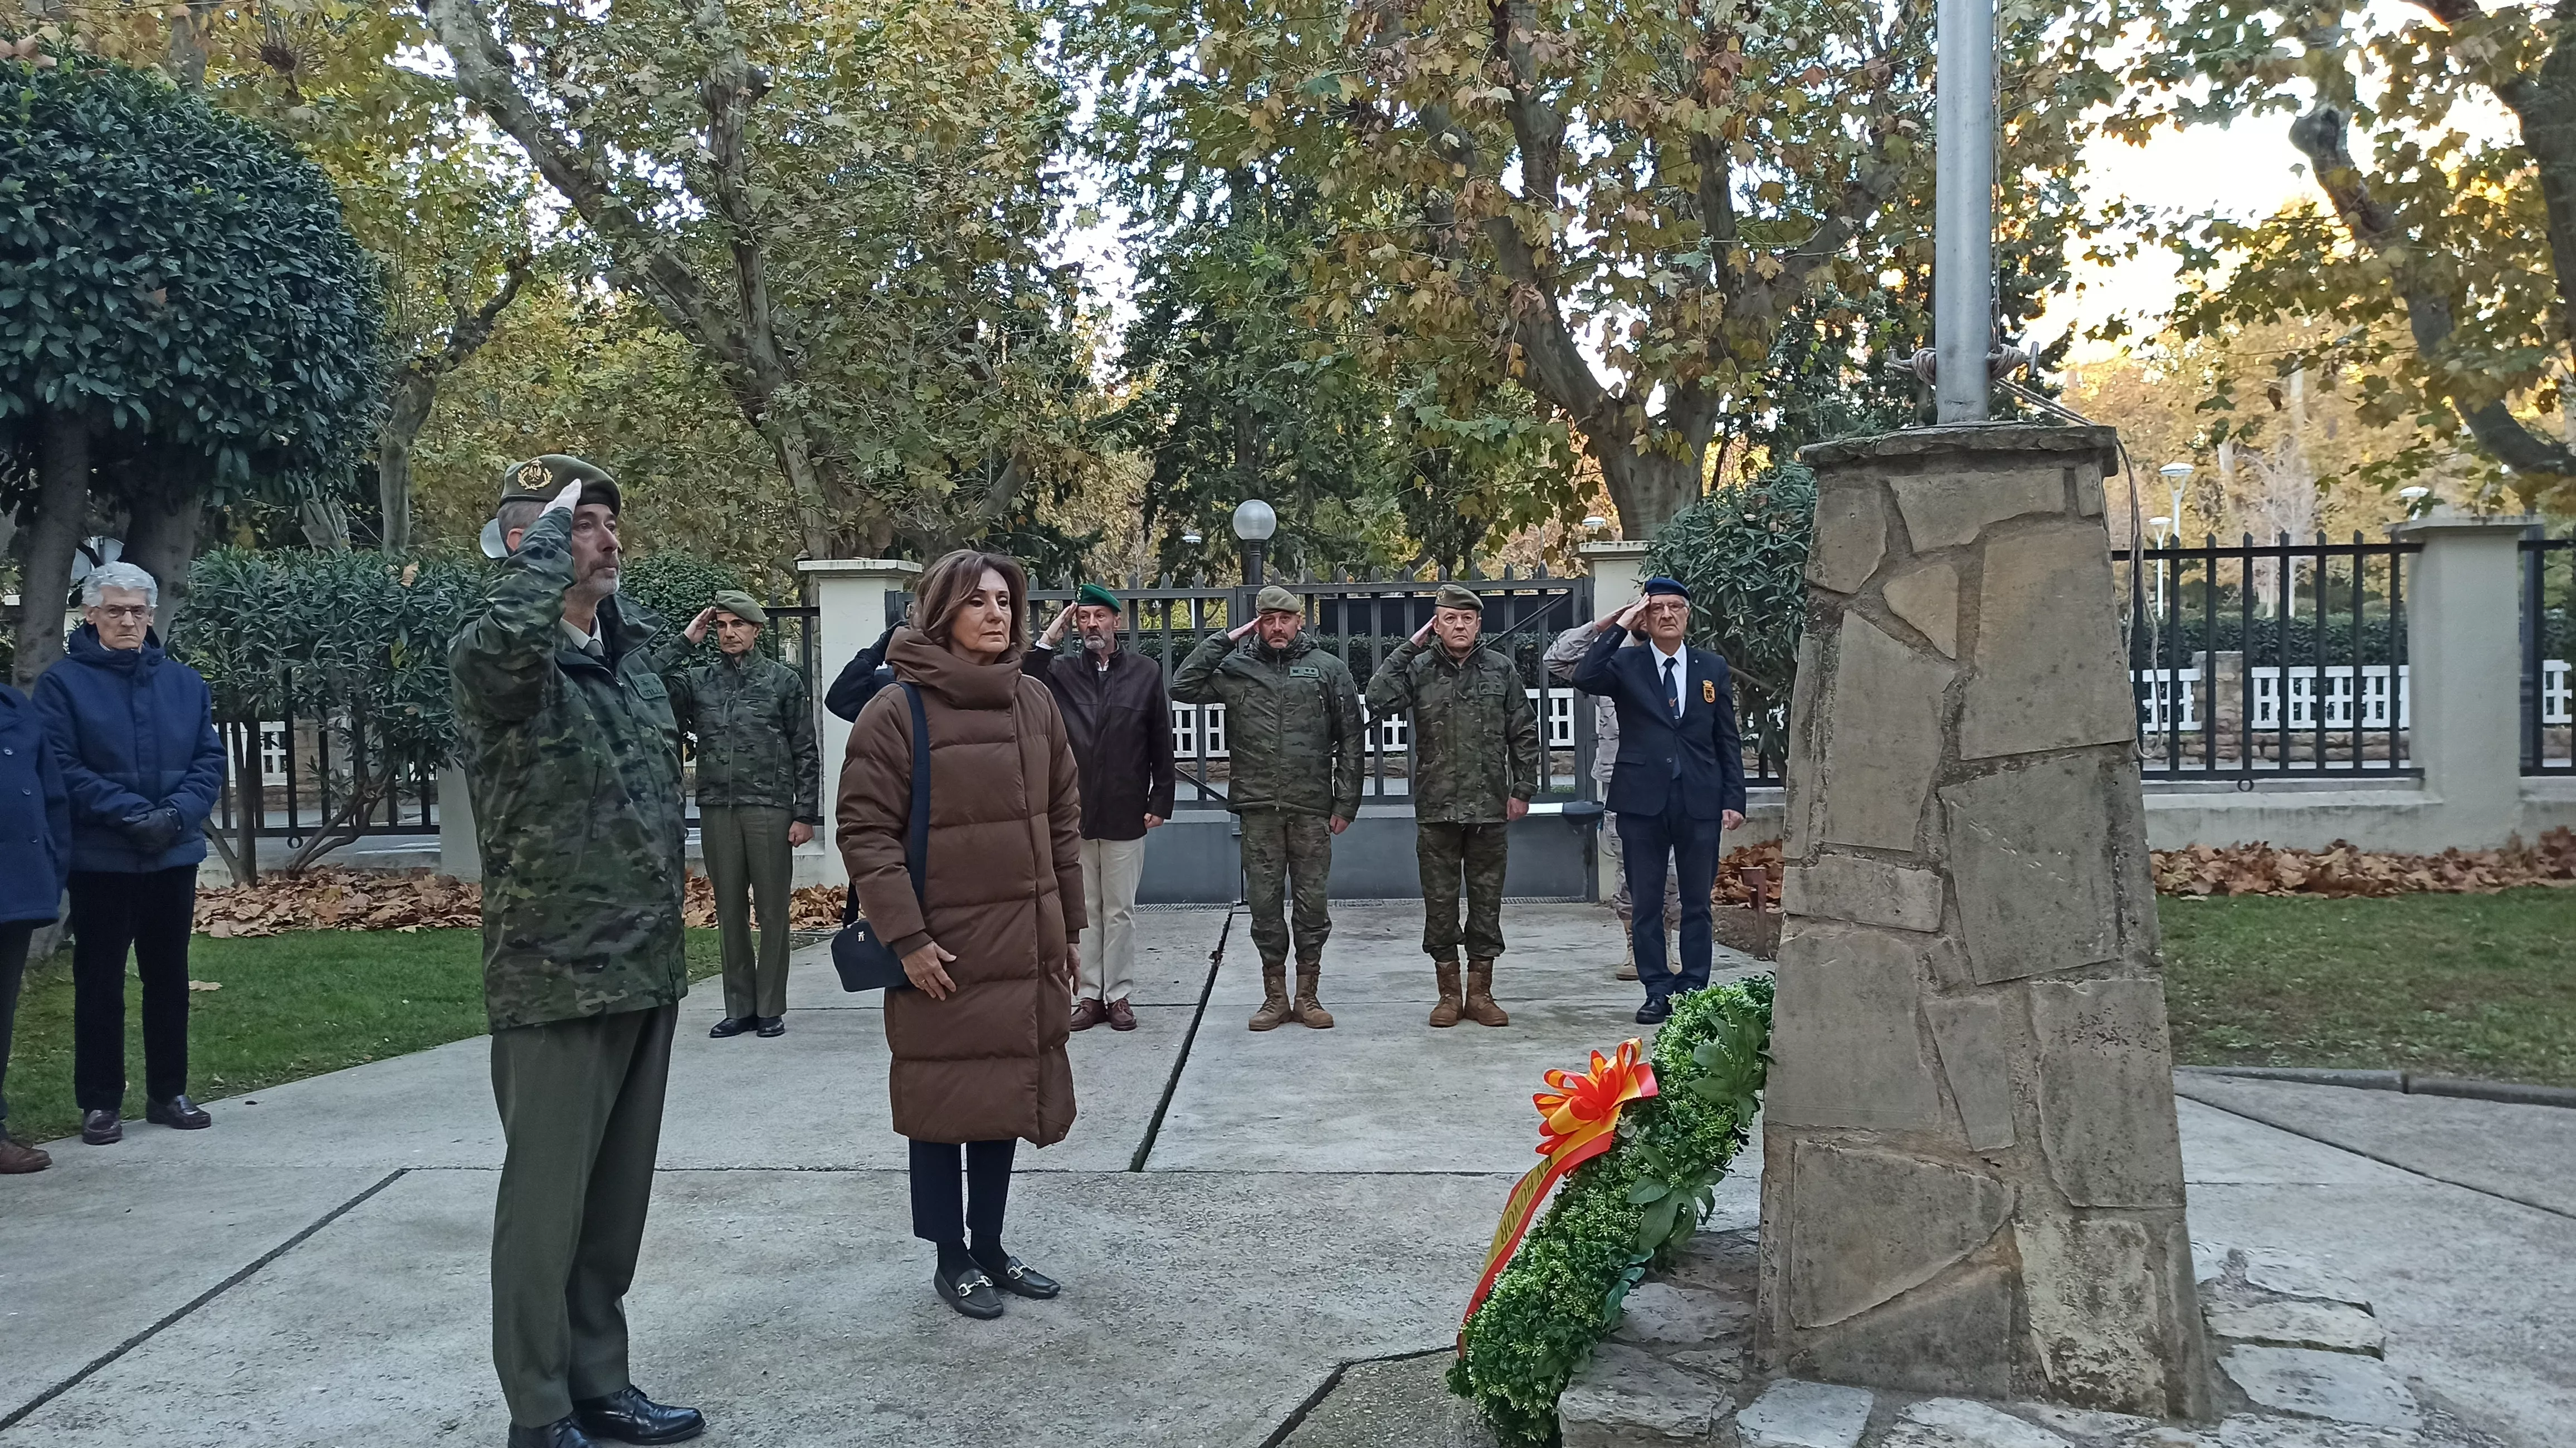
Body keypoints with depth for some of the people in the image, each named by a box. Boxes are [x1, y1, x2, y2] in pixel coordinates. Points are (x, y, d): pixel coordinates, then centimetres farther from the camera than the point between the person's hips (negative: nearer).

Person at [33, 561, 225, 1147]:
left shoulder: (184, 682, 6)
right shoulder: (63, 682, -4)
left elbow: (210, 758, 3)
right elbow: (62, 767, -10)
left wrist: (177, 814, -13)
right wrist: (131, 813, -18)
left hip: (174, 854, 4)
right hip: (101, 857, -3)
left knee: (169, 975, 11)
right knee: (99, 979, 3)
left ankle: (168, 1093, 22)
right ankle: (100, 1102, 13)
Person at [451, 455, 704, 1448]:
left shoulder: (632, 648, 10)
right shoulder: (492, 656, -13)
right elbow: (514, 639, -36)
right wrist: (547, 529, -23)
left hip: (646, 972, 7)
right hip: (558, 976, -7)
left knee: (618, 1198, 16)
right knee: (547, 1202, 3)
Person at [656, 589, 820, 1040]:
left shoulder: (784, 680, 5)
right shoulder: (698, 679, 10)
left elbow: (805, 753, 3)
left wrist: (806, 814, -4)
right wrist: (685, 643, -4)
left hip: (770, 810, -2)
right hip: (717, 811, 2)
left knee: (772, 912, 2)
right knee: (730, 911, 8)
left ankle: (771, 1008, 10)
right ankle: (739, 1007, 16)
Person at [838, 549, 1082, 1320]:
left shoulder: (1034, 702, 8)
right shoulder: (897, 711, -9)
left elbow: (1062, 820, 14)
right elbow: (865, 832, -11)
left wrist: (1068, 927, 13)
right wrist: (906, 937, -16)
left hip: (1027, 947, 5)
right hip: (943, 953, -5)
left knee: (1008, 1096, 13)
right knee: (946, 1101, 5)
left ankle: (989, 1247, 29)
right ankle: (951, 1259, 21)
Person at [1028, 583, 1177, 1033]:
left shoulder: (1145, 673, 2)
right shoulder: (1059, 671, 3)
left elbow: (1161, 743, 4)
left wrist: (1160, 801, 0)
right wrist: (1048, 639, -14)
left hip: (1125, 814, -1)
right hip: (1072, 813, 1)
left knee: (1120, 911, 7)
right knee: (1081, 910, 8)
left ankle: (1118, 995, 16)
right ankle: (1088, 996, 17)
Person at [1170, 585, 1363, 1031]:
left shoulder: (1328, 669, 5)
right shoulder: (1235, 668, 7)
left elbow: (1350, 739, 4)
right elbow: (1183, 686, -4)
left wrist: (1346, 802, -1)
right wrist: (1222, 640, -3)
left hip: (1312, 808, -1)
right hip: (1257, 808, 1)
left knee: (1312, 901, 5)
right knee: (1264, 901, 5)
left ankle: (1308, 994, 15)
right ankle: (1274, 995, 16)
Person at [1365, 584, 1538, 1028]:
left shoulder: (1501, 669, 4)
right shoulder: (1419, 669, 1)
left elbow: (1524, 733, 7)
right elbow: (1378, 701, -16)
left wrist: (1523, 789, 2)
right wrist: (1408, 648, -13)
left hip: (1490, 808, 1)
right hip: (1436, 810, 0)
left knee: (1487, 901, 7)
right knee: (1440, 903, 5)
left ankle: (1480, 992, 18)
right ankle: (1449, 994, 16)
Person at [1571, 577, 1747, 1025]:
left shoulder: (1712, 667, 9)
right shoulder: (1625, 665, 3)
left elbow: (1728, 739, 9)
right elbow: (1584, 679, -18)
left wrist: (1733, 799, 2)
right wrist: (1618, 627, -14)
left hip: (1699, 802, 1)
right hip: (1642, 800, -1)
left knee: (1697, 903, 7)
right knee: (1645, 902, 4)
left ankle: (1694, 990, 15)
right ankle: (1657, 992, 13)